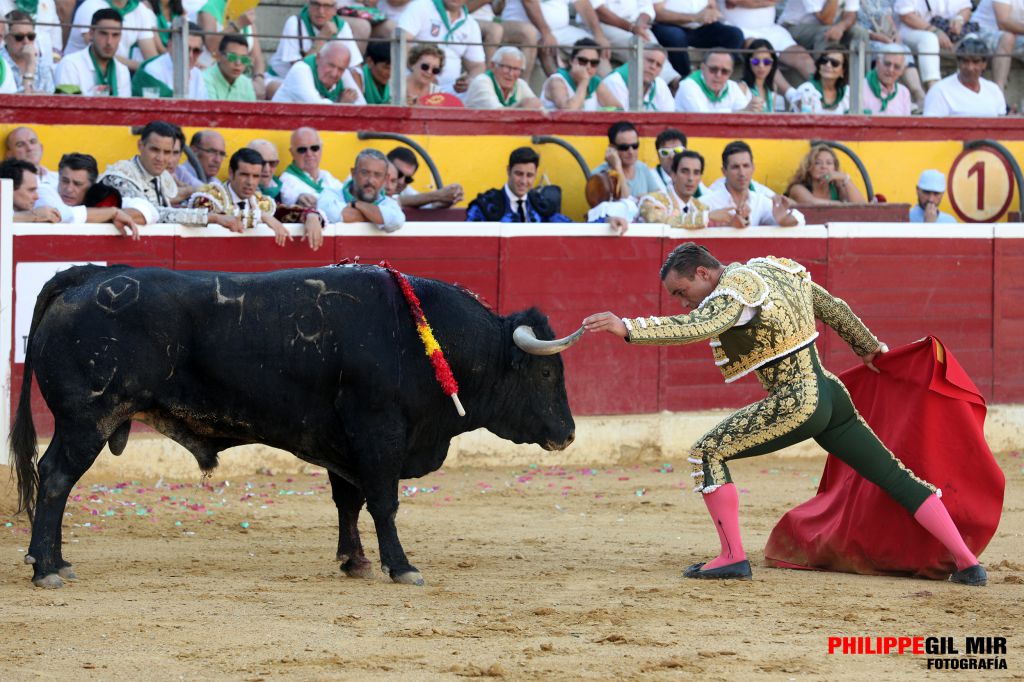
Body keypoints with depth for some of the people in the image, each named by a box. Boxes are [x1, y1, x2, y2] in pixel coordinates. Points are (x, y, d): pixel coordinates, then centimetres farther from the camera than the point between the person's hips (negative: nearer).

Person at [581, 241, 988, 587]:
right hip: (831, 395, 9)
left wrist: (627, 328, -36)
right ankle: (967, 562, 14)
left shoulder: (734, 291, -13)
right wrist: (868, 347, 40)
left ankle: (733, 557, -4)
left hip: (796, 405, -9)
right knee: (894, 477, 14)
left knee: (707, 453, -1)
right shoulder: (778, 269, 14)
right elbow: (834, 309, 24)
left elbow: (696, 327, -33)